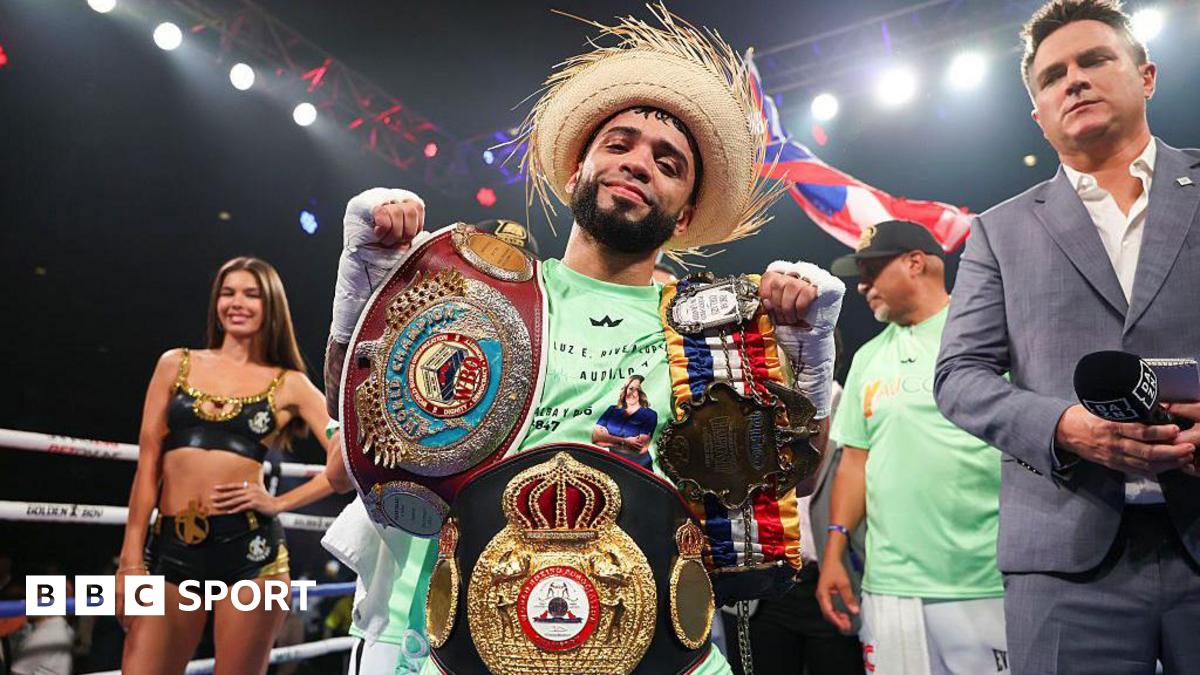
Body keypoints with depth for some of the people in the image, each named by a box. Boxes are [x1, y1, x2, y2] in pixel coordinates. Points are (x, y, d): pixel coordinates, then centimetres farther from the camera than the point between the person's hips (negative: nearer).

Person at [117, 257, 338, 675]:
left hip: (250, 550, -2)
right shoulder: (176, 363, 10)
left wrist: (280, 502, -3)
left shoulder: (289, 384, 5)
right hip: (170, 548, 2)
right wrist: (131, 558, 2)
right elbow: (148, 463, 7)